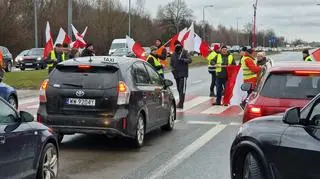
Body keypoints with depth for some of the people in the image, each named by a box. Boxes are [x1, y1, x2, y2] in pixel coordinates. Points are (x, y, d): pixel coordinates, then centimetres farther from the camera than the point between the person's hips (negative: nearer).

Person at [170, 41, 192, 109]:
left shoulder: (185, 52, -2)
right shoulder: (174, 54, 12)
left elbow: (190, 60, -12)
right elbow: (171, 63, 21)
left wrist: (182, 59, -26)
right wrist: (172, 69, 4)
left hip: (183, 74, -5)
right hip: (176, 74, 6)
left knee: (182, 89, -13)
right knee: (179, 89, 13)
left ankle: (180, 103, -18)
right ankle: (181, 102, 24)